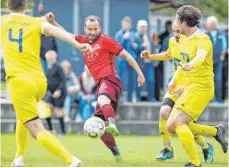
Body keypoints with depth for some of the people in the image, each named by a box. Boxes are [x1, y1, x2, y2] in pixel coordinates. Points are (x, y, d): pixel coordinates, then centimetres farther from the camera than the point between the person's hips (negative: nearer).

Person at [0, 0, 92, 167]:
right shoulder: (36, 22, 7)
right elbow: (54, 30, -13)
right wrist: (78, 45, -25)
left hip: (19, 82, -4)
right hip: (40, 81, 4)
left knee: (37, 130, -10)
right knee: (23, 116, 33)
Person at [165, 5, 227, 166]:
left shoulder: (202, 39, -16)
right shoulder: (185, 39, 11)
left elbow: (200, 57, -39)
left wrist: (191, 65, -59)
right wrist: (174, 80, 31)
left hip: (201, 87, -9)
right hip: (189, 88, 9)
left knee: (178, 122, -20)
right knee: (171, 126, 5)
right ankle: (216, 131, 16)